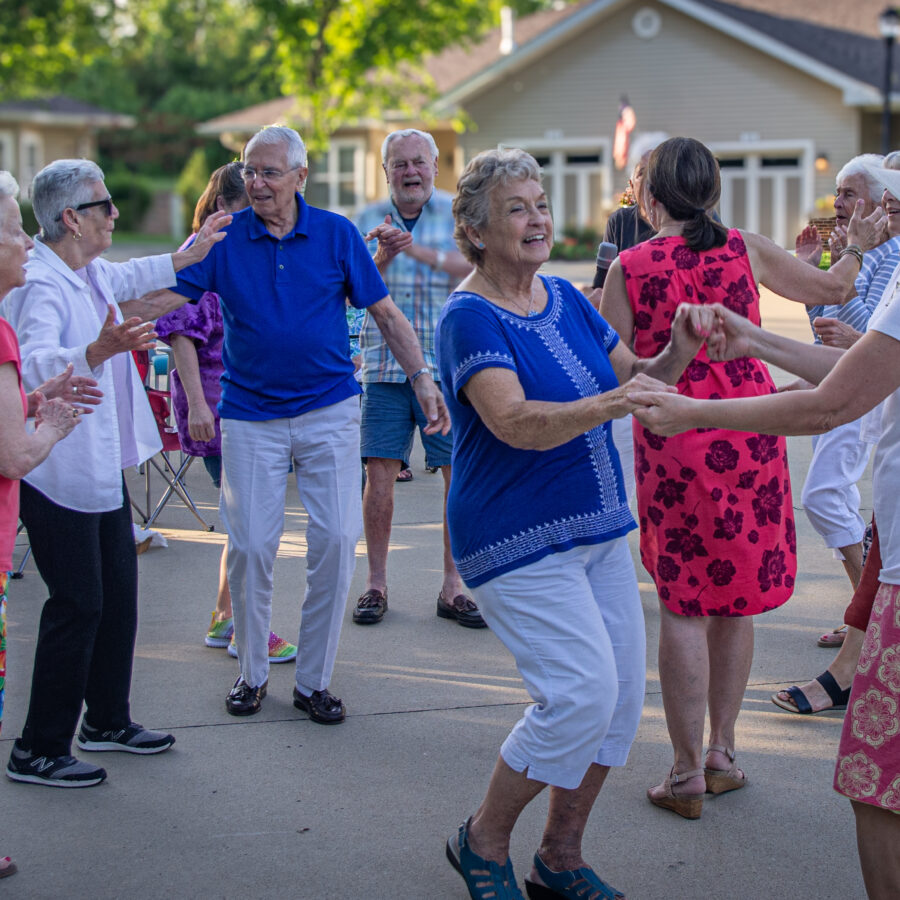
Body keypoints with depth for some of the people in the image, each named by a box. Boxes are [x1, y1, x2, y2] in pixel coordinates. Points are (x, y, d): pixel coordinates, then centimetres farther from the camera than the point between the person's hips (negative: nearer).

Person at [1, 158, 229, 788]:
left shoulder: (91, 274, 10)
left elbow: (127, 278, 34)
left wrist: (187, 255, 42)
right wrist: (98, 350, -55)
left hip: (102, 466, 10)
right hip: (59, 472, -10)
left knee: (118, 596, 16)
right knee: (78, 606, -6)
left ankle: (107, 719, 32)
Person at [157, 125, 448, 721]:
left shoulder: (337, 234, 0)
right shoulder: (224, 237, 0)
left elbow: (385, 312, 5)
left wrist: (422, 378, -2)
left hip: (329, 412, 0)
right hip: (251, 416, 0)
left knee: (337, 539, -5)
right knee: (250, 545, -1)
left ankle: (314, 681, 9)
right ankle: (252, 672, 20)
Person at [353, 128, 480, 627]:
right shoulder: (369, 219, 9)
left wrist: (418, 250, -21)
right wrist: (383, 256, -17)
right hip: (385, 364, 1)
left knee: (461, 473, -1)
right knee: (380, 473, -2)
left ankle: (453, 585, 10)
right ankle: (376, 582, 10)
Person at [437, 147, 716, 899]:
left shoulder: (565, 299, 9)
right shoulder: (469, 318, -14)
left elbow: (634, 376, 15)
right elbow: (517, 423, -27)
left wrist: (678, 352, -6)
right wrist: (614, 402, -40)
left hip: (598, 527, 8)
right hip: (518, 541, -8)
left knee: (621, 695, 6)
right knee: (581, 692, -15)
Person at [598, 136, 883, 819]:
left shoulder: (630, 266, -4)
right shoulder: (745, 249, 2)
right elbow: (831, 288, 14)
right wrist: (862, 240, 28)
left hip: (672, 444, -2)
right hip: (749, 438, 2)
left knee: (684, 607, 4)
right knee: (736, 598, 14)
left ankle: (688, 774, 8)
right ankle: (722, 752, 24)